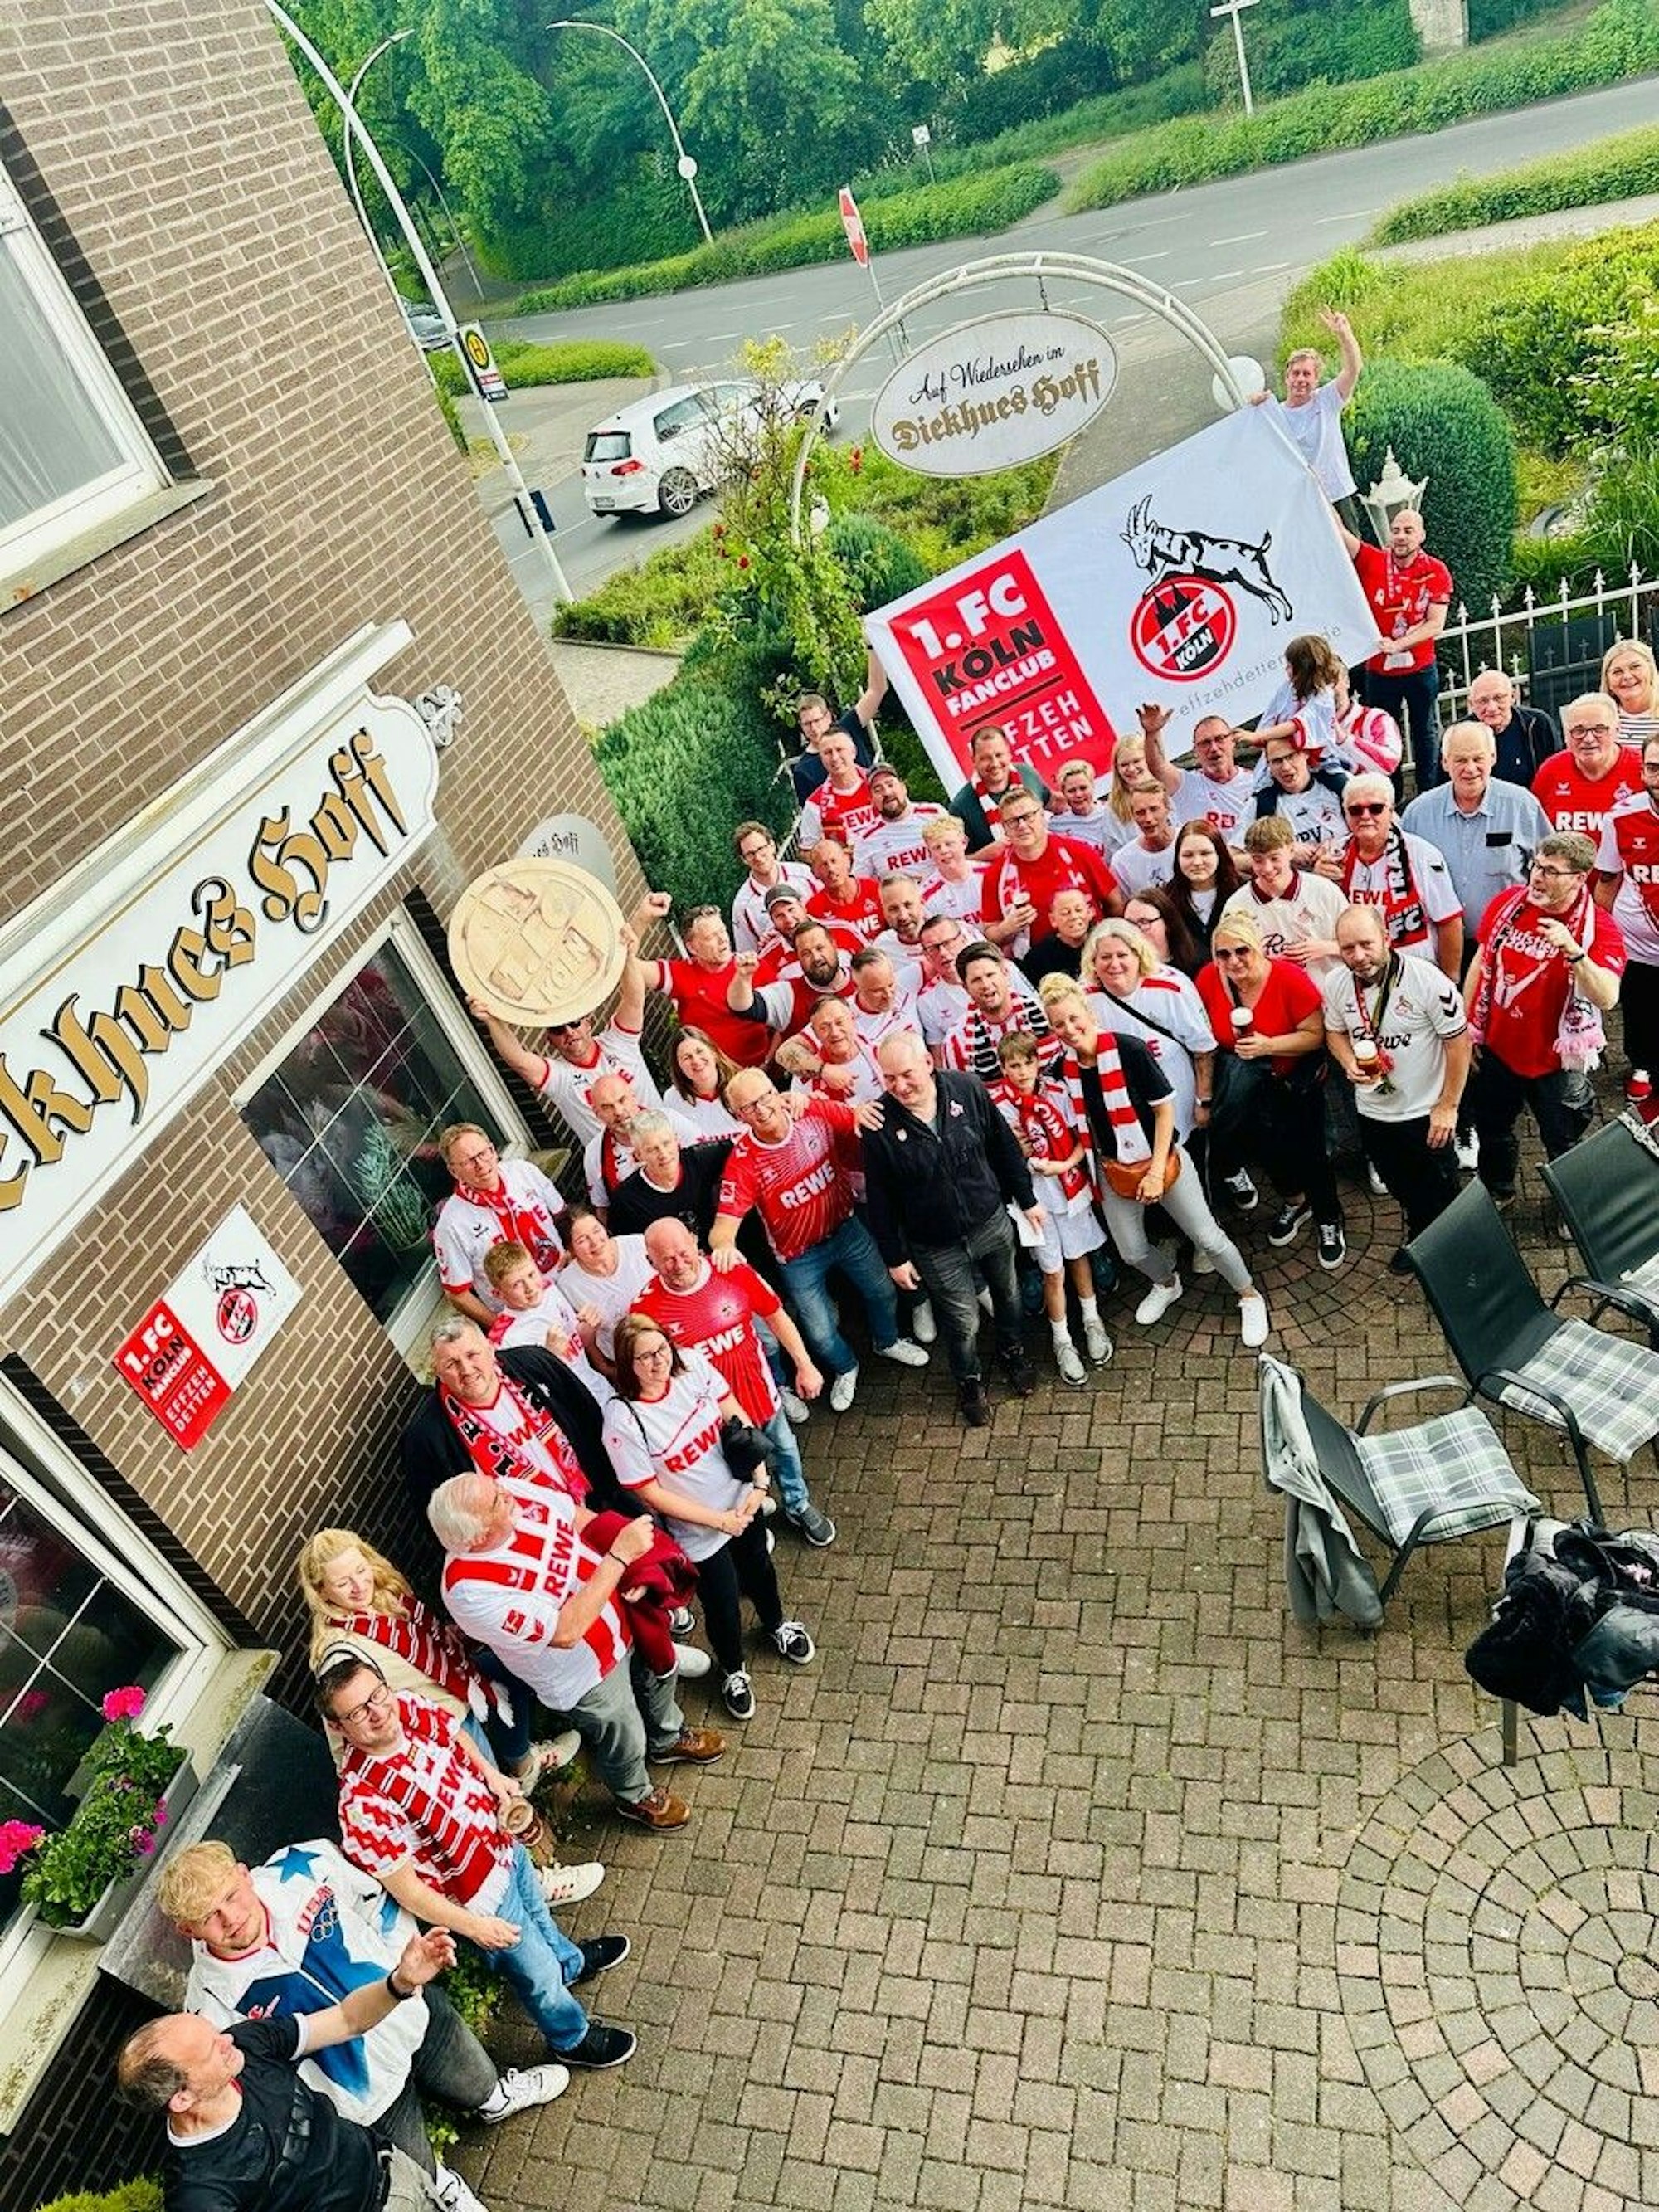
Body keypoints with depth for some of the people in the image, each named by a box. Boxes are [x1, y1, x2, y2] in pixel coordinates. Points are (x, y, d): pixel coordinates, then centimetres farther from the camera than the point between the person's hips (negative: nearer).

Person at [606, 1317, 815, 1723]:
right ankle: (733, 1670, 49)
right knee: (723, 1607, 16)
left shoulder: (692, 1365, -18)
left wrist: (759, 1483, -11)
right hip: (698, 1530, -4)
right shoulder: (622, 1422, -30)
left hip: (743, 1501, 4)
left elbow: (738, 1419, -6)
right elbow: (651, 1493, -22)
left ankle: (777, 1625, 62)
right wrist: (719, 1520, -16)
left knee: (759, 1570, 29)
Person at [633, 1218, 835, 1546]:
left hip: (758, 1388, 2)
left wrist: (805, 1366, -3)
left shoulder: (733, 1272, -22)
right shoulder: (647, 1308, -25)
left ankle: (798, 1507, 55)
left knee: (783, 1448, 26)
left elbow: (775, 1316, -6)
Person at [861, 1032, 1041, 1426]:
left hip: (992, 1222, 3)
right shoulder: (879, 1125, -21)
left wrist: (1027, 1200, 5)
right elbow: (879, 1199, -11)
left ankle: (1012, 1352, 54)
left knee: (1008, 1293, 24)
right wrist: (894, 1257, -6)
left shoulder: (967, 1089, -15)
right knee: (963, 1321, 10)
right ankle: (969, 1381, 41)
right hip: (937, 1247, -2)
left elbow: (1004, 1146, -2)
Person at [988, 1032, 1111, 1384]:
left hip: (1071, 1185, 2)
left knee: (1079, 1256, 19)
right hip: (1034, 1194, -2)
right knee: (1053, 1272, 6)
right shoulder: (997, 1105, -13)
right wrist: (1015, 1150, -24)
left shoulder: (1057, 1091, -9)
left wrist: (1064, 1164, -19)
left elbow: (1080, 1139, -2)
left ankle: (1092, 1321, 40)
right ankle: (1062, 1342, 24)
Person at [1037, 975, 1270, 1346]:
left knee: (1208, 1238, 2)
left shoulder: (1128, 1050, -22)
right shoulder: (1063, 1068, -9)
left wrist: (1157, 1171, -17)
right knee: (1132, 1252, 11)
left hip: (1161, 1160, -4)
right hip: (1113, 1170, 4)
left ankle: (1250, 1297, 27)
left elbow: (1165, 1108, -16)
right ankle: (1167, 1284, 45)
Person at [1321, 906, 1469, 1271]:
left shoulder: (1427, 979, -25)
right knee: (1401, 1187, 26)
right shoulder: (1336, 983, -11)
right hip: (1373, 1112, 5)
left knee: (1439, 1194, 14)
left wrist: (1448, 1106, -15)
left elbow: (1458, 1039, -17)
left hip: (1426, 1113, -4)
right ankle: (1417, 1237, 52)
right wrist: (1350, 1064, -15)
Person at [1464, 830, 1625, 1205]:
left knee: (1564, 1146, 14)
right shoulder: (1507, 903, -8)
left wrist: (1572, 949, -44)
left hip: (1554, 1061, -4)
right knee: (1491, 1128, 24)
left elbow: (1607, 998, -32)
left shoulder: (1599, 927, -19)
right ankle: (1497, 1191, 50)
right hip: (1495, 1048, 4)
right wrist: (1464, 1026, 6)